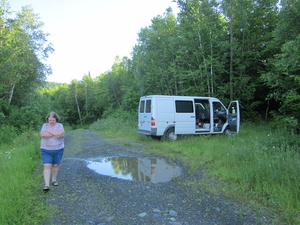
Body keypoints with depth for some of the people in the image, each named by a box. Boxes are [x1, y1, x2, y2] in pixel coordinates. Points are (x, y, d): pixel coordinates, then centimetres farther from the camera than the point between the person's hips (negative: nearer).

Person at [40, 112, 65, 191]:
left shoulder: (60, 125, -1)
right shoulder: (45, 125, 3)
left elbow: (61, 134, -21)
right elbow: (42, 134, -15)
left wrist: (49, 131, -13)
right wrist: (55, 133, -16)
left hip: (58, 150, 0)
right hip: (46, 150, 0)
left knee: (55, 165, 12)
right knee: (47, 166, -7)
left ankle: (54, 180, 30)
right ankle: (47, 185, -6)